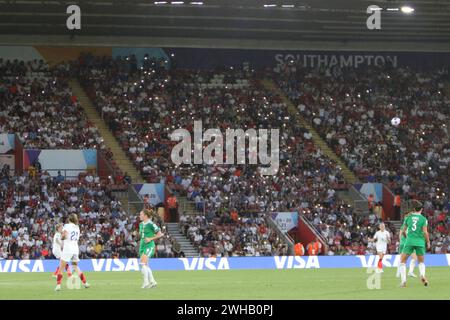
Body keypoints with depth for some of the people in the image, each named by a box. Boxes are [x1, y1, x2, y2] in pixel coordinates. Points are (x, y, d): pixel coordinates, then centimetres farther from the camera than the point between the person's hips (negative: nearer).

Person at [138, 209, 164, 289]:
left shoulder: (151, 224, -11)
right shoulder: (141, 224, 13)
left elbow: (160, 234, -10)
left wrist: (151, 239, -16)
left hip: (149, 246, -9)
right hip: (142, 245, 9)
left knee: (143, 263, -20)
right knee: (145, 265, 8)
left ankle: (146, 282, -17)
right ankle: (152, 281, 16)